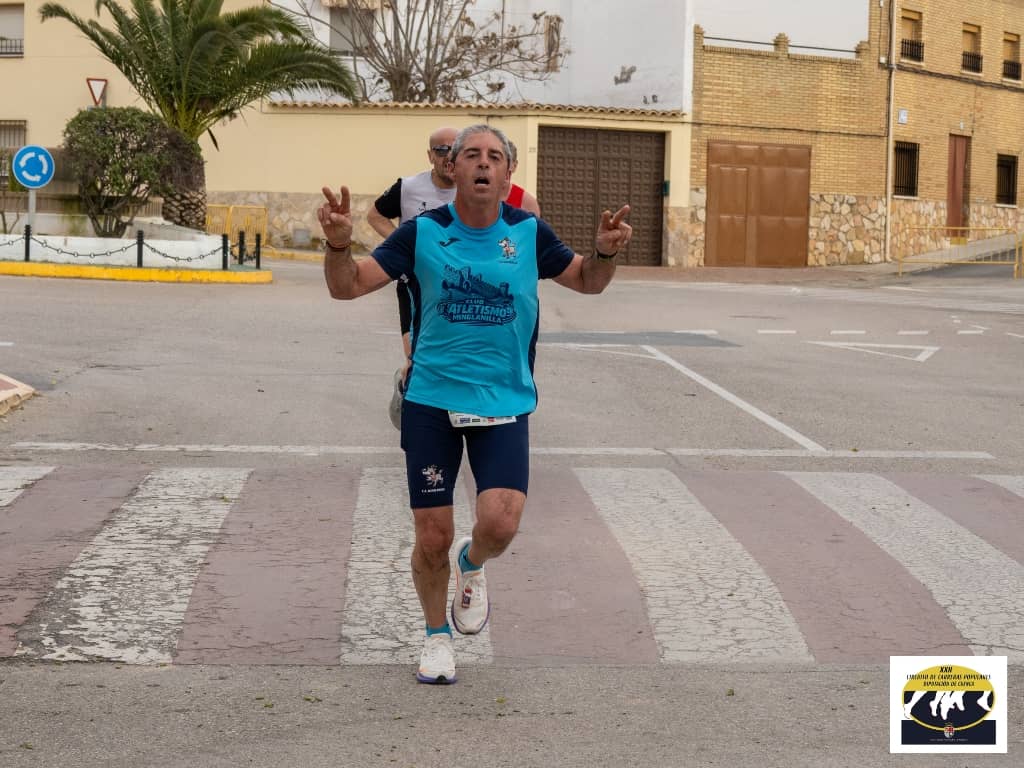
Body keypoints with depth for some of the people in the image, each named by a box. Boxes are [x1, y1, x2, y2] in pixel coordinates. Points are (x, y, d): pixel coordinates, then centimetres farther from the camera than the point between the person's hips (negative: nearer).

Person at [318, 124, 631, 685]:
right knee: (432, 536, 2)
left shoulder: (528, 233, 0)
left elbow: (587, 282, 14)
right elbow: (346, 287, -4)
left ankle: (471, 564, 22)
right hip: (431, 401, 0)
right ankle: (436, 634, 31)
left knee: (500, 523, -17)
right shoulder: (422, 233, -4)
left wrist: (605, 252, -8)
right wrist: (339, 243, -25)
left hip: (505, 404, 1)